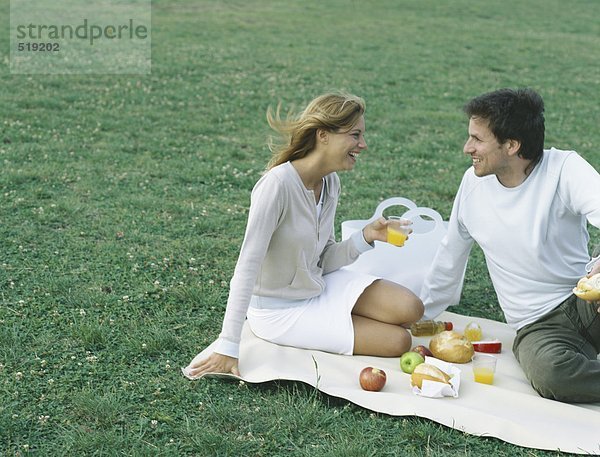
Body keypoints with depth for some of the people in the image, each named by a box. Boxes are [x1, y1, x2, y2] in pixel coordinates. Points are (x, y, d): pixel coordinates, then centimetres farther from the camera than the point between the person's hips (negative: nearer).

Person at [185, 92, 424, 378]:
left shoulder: (330, 182, -3)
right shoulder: (278, 184, -27)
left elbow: (325, 261, 3)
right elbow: (247, 265, -28)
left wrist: (366, 237, -15)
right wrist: (227, 349, -29)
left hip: (320, 288, 7)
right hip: (279, 310, -7)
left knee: (410, 310, -8)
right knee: (397, 342, -12)